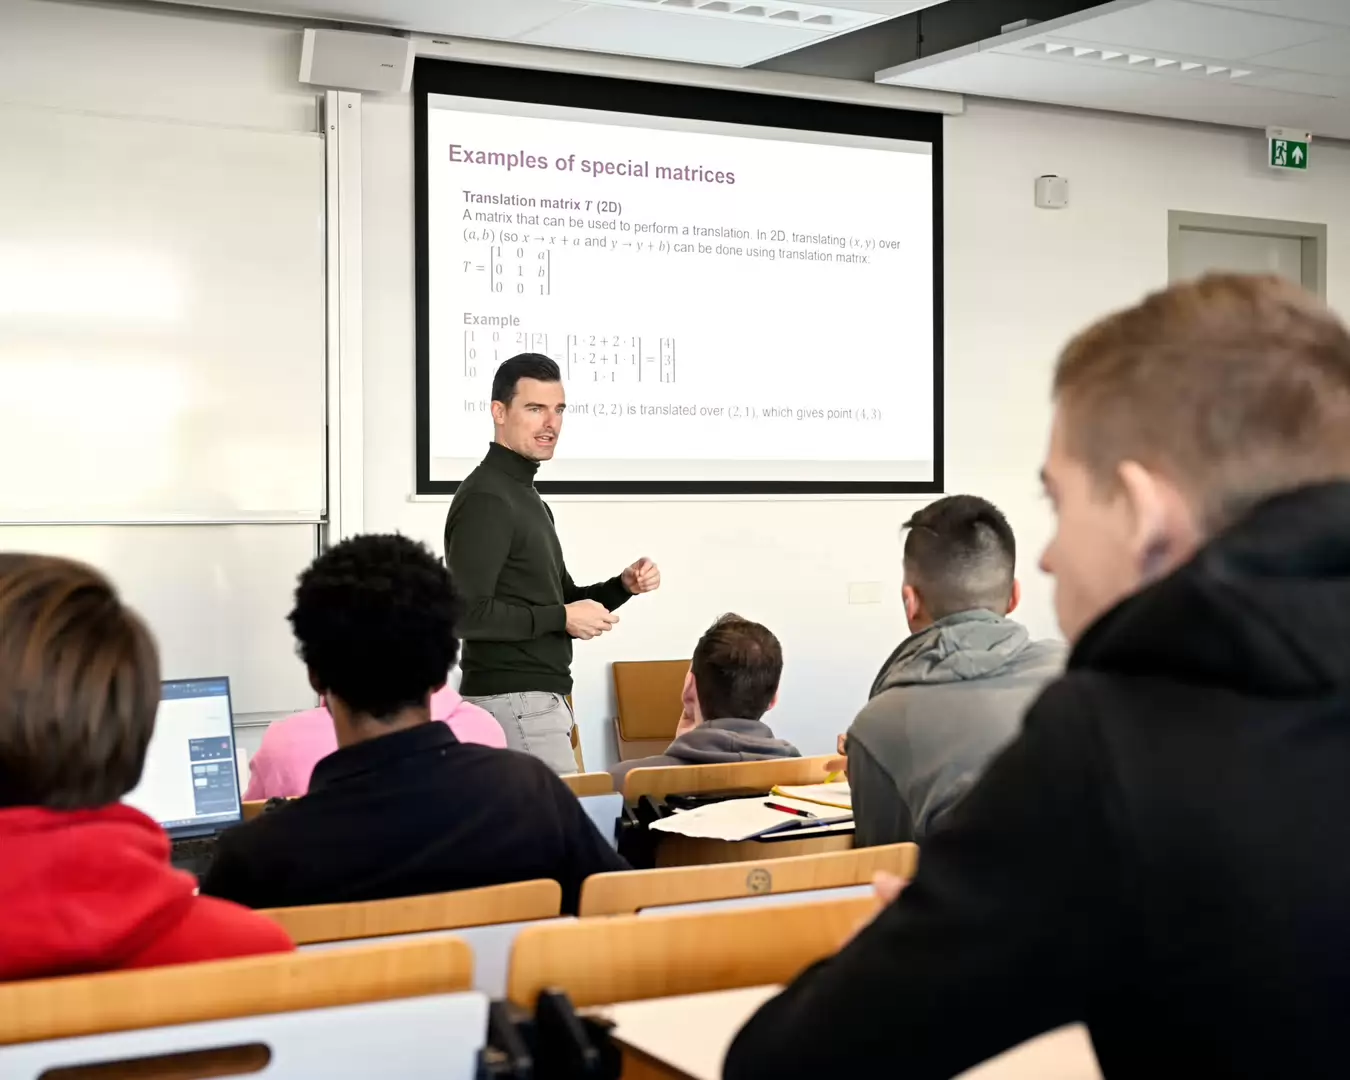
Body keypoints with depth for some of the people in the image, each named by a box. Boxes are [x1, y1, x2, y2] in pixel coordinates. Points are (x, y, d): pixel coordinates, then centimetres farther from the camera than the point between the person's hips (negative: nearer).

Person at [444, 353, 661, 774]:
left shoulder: (525, 495, 17)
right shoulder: (485, 499, -14)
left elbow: (560, 599, 22)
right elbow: (466, 613, -23)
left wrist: (622, 586, 4)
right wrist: (562, 618, -17)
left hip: (535, 697, 10)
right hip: (514, 701, -10)